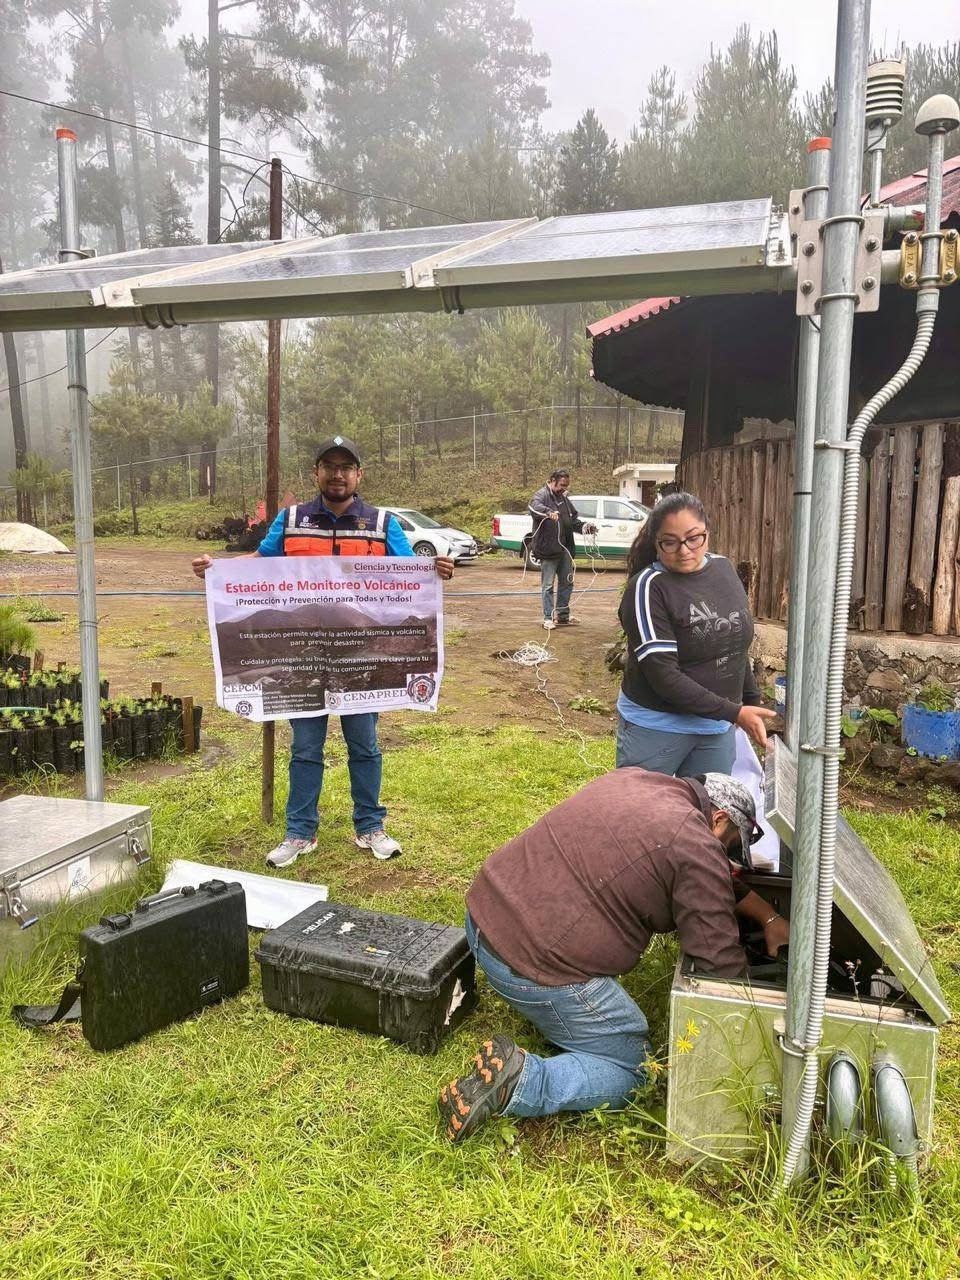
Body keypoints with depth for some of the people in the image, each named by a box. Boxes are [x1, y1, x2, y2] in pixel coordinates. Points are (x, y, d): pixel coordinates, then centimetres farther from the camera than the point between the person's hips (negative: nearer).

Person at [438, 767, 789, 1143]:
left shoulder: (636, 778, 13)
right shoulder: (695, 848, -12)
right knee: (629, 1071, 11)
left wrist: (769, 918, 26)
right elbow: (721, 962, -6)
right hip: (535, 965, -8)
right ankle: (516, 1080, -9)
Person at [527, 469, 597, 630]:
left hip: (565, 549, 9)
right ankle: (549, 618, 5)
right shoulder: (542, 495, -10)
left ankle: (563, 615, 27)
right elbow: (533, 506, -33)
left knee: (567, 583, 15)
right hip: (548, 549, -8)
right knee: (548, 585, -2)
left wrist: (584, 527, 2)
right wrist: (548, 512, -52)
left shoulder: (563, 497, 16)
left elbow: (573, 519, 22)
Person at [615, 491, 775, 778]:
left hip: (717, 728, 5)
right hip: (656, 728, -5)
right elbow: (663, 675, -22)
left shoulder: (723, 568, 2)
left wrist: (752, 702, 17)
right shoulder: (648, 588, -17)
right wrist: (734, 713, -21)